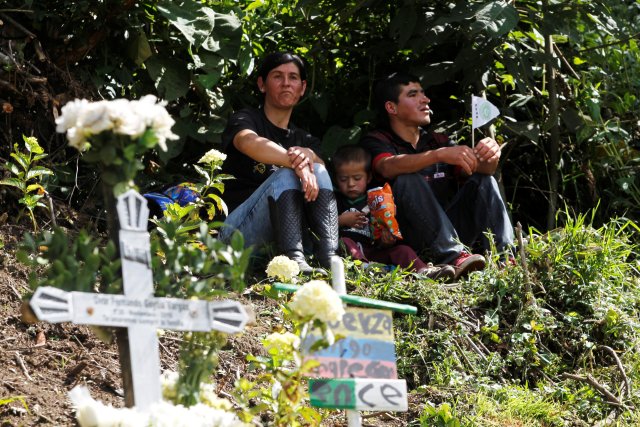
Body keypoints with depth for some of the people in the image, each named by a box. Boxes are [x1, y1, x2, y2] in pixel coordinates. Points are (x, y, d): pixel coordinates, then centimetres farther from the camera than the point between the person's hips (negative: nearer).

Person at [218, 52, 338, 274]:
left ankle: (329, 260, -35)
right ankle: (293, 262, -47)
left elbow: (321, 164, -4)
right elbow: (250, 143, -23)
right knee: (285, 175, -26)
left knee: (318, 170, -15)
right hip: (236, 230, -5)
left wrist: (309, 156, -30)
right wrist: (297, 163, -38)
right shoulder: (246, 119, 4)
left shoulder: (304, 139, 21)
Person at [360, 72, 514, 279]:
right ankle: (453, 256, -43)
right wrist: (440, 155, -33)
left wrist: (489, 156, -22)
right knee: (409, 179, -25)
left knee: (483, 179, -7)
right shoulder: (376, 142, 5)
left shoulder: (439, 141, 22)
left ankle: (504, 257, -29)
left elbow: (474, 168, 3)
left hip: (451, 229, 5)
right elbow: (388, 167, -20)